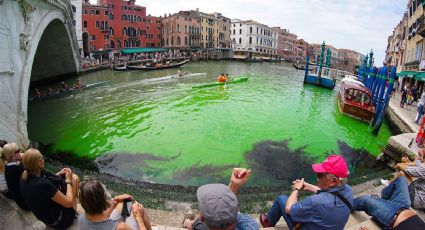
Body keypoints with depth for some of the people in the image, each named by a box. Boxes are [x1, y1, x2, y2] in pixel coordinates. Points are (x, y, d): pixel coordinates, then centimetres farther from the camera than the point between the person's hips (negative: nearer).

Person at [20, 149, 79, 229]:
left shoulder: (24, 177, -11)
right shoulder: (43, 184, -36)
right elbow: (68, 203, -25)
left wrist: (58, 174, 4)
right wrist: (69, 180, -14)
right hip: (59, 220, -8)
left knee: (74, 177, 8)